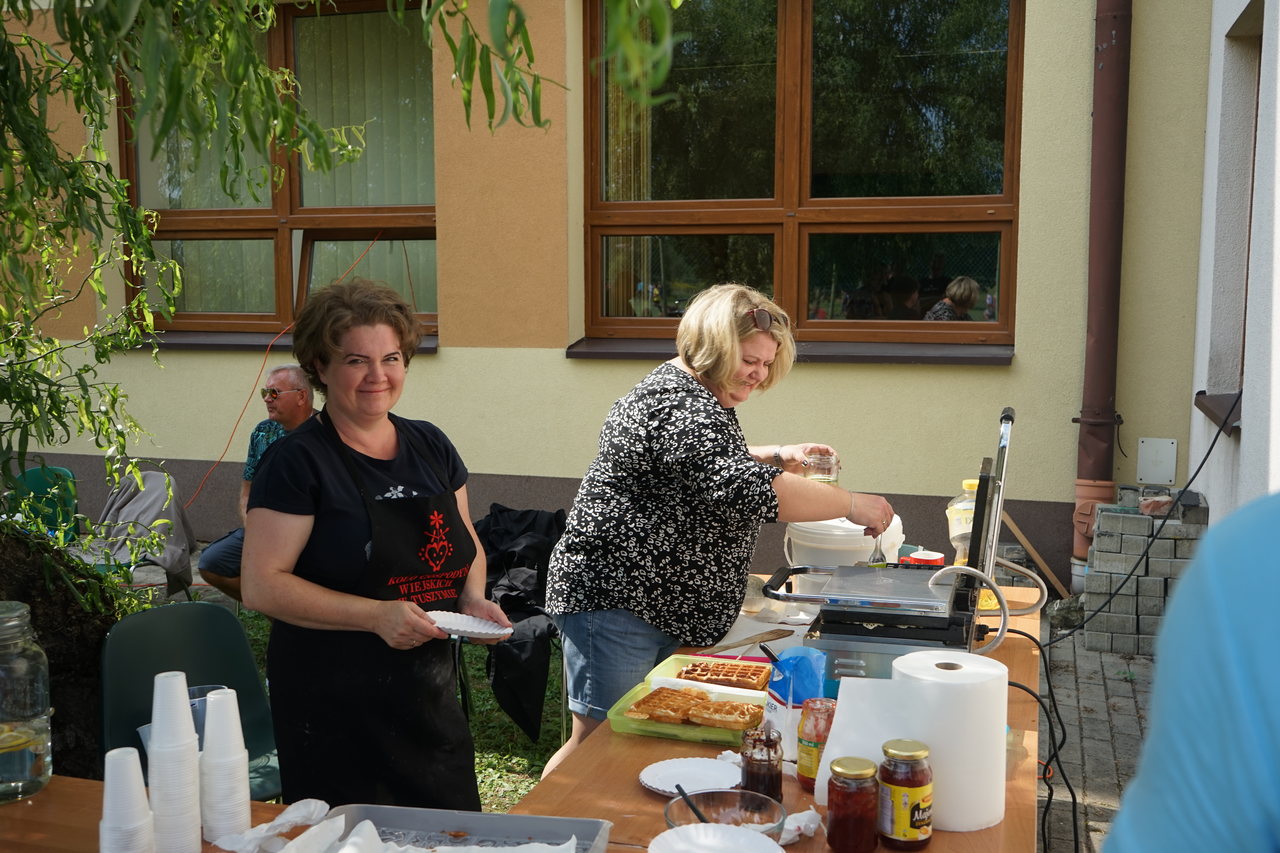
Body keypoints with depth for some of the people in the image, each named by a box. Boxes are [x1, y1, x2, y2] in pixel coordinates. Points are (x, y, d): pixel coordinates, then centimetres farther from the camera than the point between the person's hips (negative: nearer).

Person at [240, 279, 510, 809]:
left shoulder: (431, 447, 7)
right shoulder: (298, 460, -10)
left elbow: (468, 545, 18)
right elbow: (262, 586, -15)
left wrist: (473, 600, -2)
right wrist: (376, 615, -23)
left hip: (432, 696, 6)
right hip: (333, 709, -5)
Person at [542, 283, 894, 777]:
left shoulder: (701, 398, 13)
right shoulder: (679, 405, -21)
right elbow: (745, 489, -32)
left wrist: (775, 458, 15)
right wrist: (852, 505, -23)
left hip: (669, 607, 11)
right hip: (617, 601, -11)